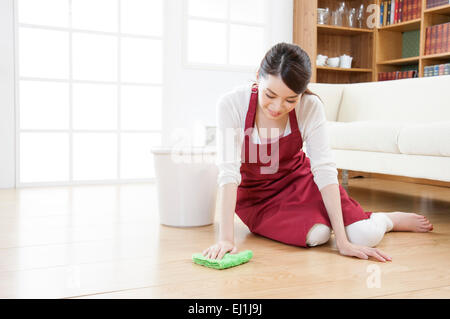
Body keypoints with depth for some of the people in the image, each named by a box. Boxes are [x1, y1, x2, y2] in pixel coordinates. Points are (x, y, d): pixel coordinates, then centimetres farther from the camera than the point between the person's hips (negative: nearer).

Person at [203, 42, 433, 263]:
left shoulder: (310, 107, -21)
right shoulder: (231, 104, -26)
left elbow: (325, 170, -24)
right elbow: (228, 172, -30)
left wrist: (342, 241, -28)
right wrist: (226, 238, -36)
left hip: (297, 178, 2)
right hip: (254, 192, -1)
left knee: (364, 236, -16)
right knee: (316, 235, -29)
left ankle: (387, 219, 20)